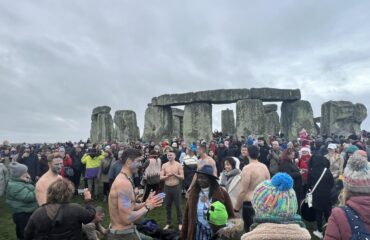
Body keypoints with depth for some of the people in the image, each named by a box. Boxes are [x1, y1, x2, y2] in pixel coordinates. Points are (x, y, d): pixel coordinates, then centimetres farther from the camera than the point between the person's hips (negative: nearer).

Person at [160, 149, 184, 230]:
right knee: (167, 206, 11)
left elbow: (182, 177, -8)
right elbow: (161, 178, -2)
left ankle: (180, 223, 19)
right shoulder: (164, 165, 1)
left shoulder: (178, 165, -6)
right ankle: (168, 223, 26)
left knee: (178, 206, 5)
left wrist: (175, 174, -22)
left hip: (176, 187, -3)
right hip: (167, 187, 3)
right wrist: (167, 175, -19)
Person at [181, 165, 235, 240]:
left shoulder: (222, 193, -9)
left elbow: (230, 215, -4)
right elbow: (187, 215, 5)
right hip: (197, 233, 3)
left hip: (216, 234, -2)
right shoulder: (193, 193, 0)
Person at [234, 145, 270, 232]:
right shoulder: (264, 167, 3)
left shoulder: (247, 168, -16)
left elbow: (243, 190, -17)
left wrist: (236, 207, -8)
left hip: (250, 204, -7)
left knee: (250, 229, 4)